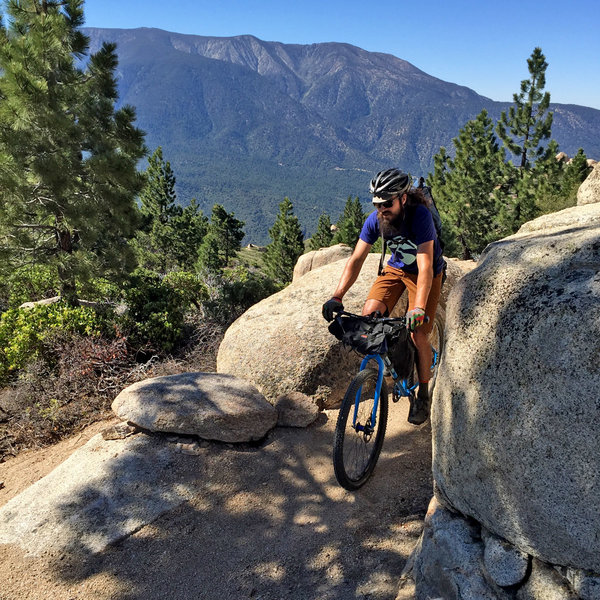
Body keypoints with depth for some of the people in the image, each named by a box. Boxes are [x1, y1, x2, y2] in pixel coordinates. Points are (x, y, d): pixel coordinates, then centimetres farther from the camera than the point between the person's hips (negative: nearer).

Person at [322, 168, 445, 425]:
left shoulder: (420, 216, -33)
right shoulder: (375, 219, -20)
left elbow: (425, 268, -40)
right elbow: (356, 259, -20)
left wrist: (418, 309, -51)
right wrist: (337, 296, -30)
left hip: (426, 273, -4)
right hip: (396, 267, 4)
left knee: (417, 334, -10)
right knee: (369, 314, -19)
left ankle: (423, 395, 11)